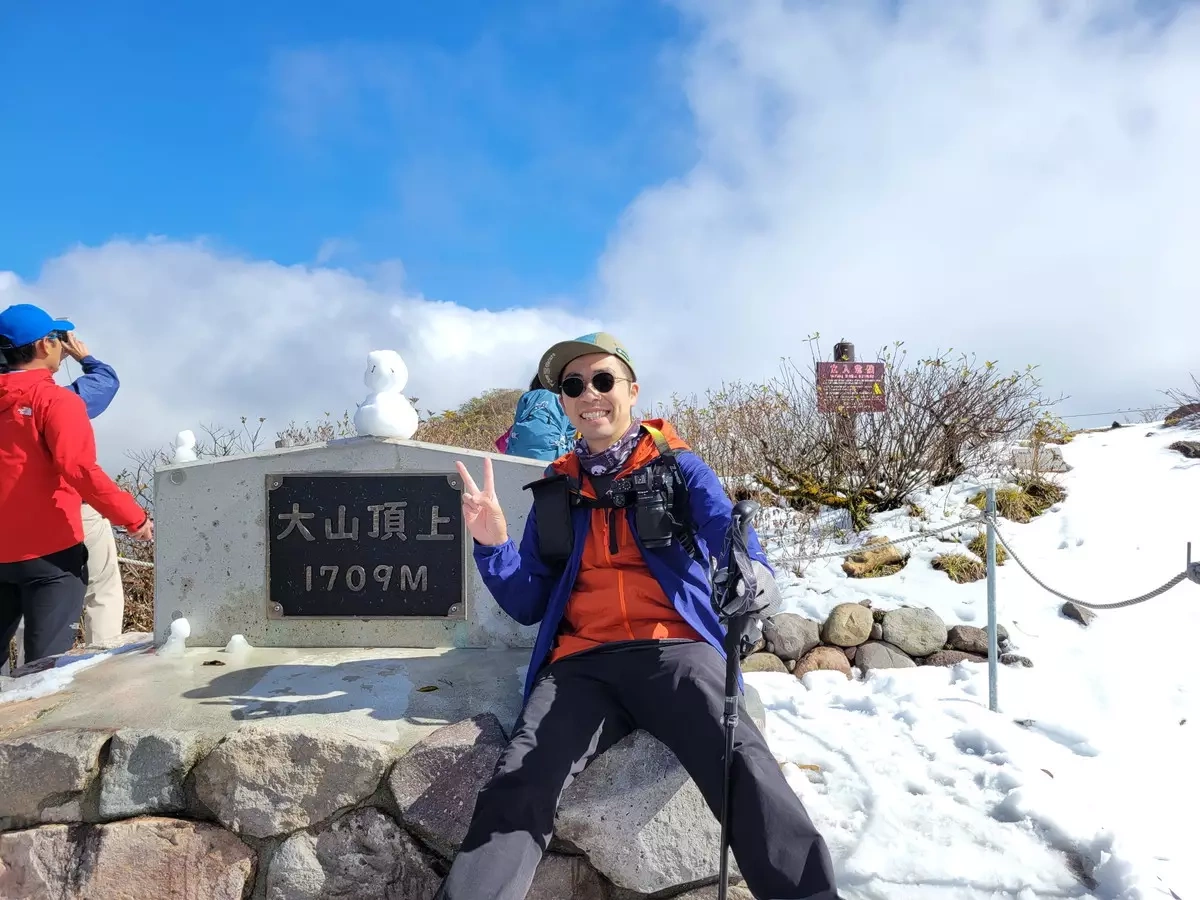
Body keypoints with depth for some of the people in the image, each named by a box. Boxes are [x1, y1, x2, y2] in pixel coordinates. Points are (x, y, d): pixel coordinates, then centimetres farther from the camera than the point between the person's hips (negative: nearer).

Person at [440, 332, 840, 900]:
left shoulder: (679, 467, 12)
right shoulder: (556, 489, 19)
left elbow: (738, 548, -1)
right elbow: (528, 605, 18)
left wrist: (749, 583, -26)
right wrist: (492, 545, -1)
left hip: (674, 648, -2)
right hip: (580, 664, 3)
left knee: (742, 763, -32)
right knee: (518, 786, -26)